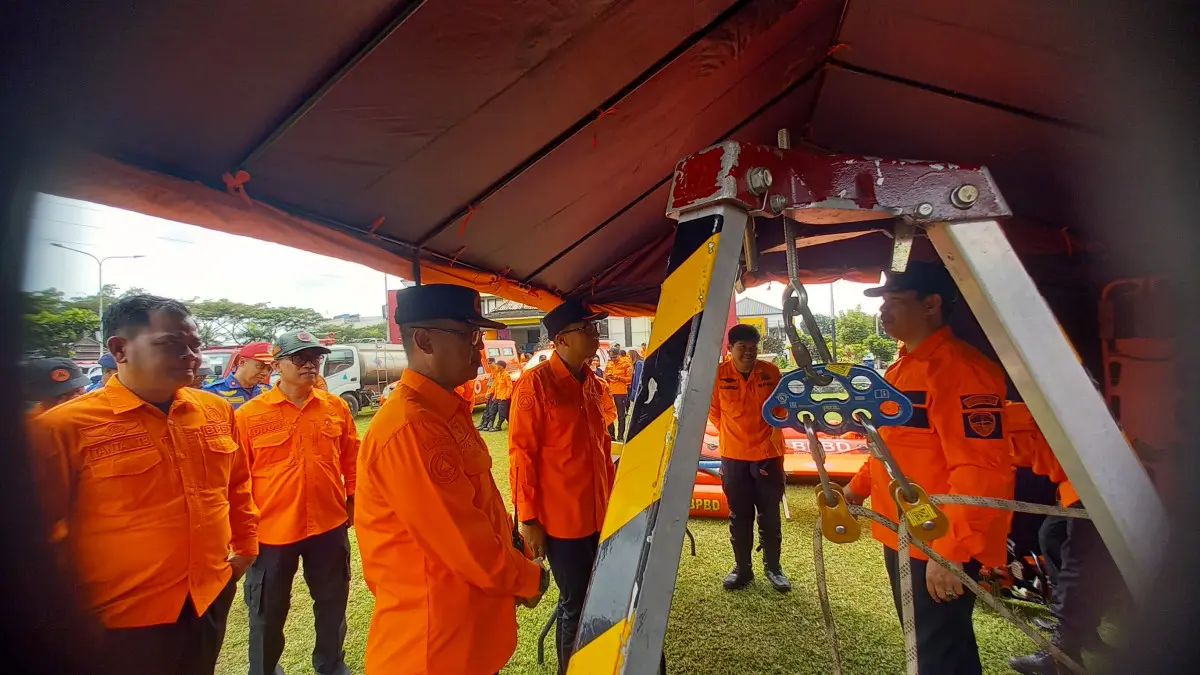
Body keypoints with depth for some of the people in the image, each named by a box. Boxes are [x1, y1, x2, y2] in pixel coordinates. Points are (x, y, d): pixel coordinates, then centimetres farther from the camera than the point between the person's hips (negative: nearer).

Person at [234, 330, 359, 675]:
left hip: (329, 525, 3)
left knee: (332, 604, 20)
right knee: (268, 613, 17)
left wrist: (351, 502, 7)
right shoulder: (249, 414, -10)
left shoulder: (336, 407, -3)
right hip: (272, 529, -2)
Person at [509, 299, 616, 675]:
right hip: (561, 519, -6)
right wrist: (528, 518, -13)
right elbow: (521, 454, -15)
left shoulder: (593, 383, 6)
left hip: (599, 514, 6)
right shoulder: (535, 384, -15)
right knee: (575, 605, 10)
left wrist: (611, 495, 15)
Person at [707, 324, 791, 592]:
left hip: (768, 453, 0)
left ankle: (772, 567, 29)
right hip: (733, 455, 0)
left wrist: (771, 431, 9)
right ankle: (742, 567, 26)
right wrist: (732, 433, 7)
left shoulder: (771, 372, -6)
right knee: (739, 515, 12)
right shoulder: (718, 374, -10)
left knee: (770, 514, 12)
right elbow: (713, 410, 4)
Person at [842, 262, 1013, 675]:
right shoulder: (903, 367, 11)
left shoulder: (958, 368, -21)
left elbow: (980, 472, -26)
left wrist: (951, 551, -26)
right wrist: (858, 487, 17)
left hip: (940, 549, -9)